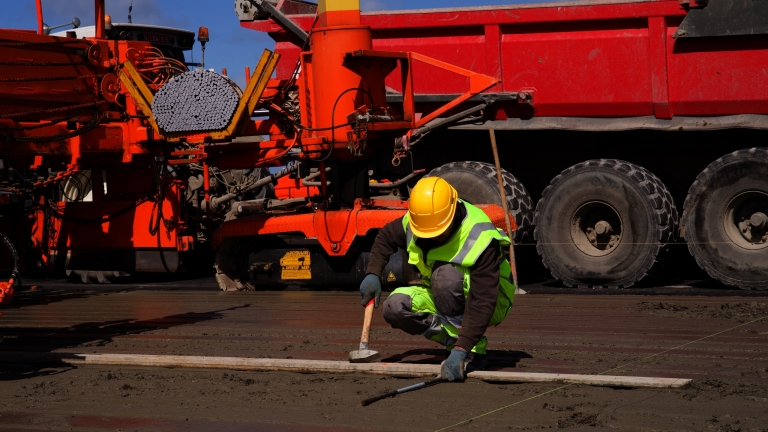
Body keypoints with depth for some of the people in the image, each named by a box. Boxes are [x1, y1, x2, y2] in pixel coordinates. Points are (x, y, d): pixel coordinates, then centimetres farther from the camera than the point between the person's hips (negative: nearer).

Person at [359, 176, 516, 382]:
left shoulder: (480, 239, -33)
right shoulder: (414, 222, -14)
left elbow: (483, 303, -37)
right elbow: (385, 237, 9)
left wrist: (461, 350, -45)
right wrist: (373, 273, -8)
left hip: (494, 298, -6)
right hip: (443, 298, 6)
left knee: (445, 274, -36)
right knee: (394, 307, -21)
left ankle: (474, 351, -24)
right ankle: (456, 340, -8)